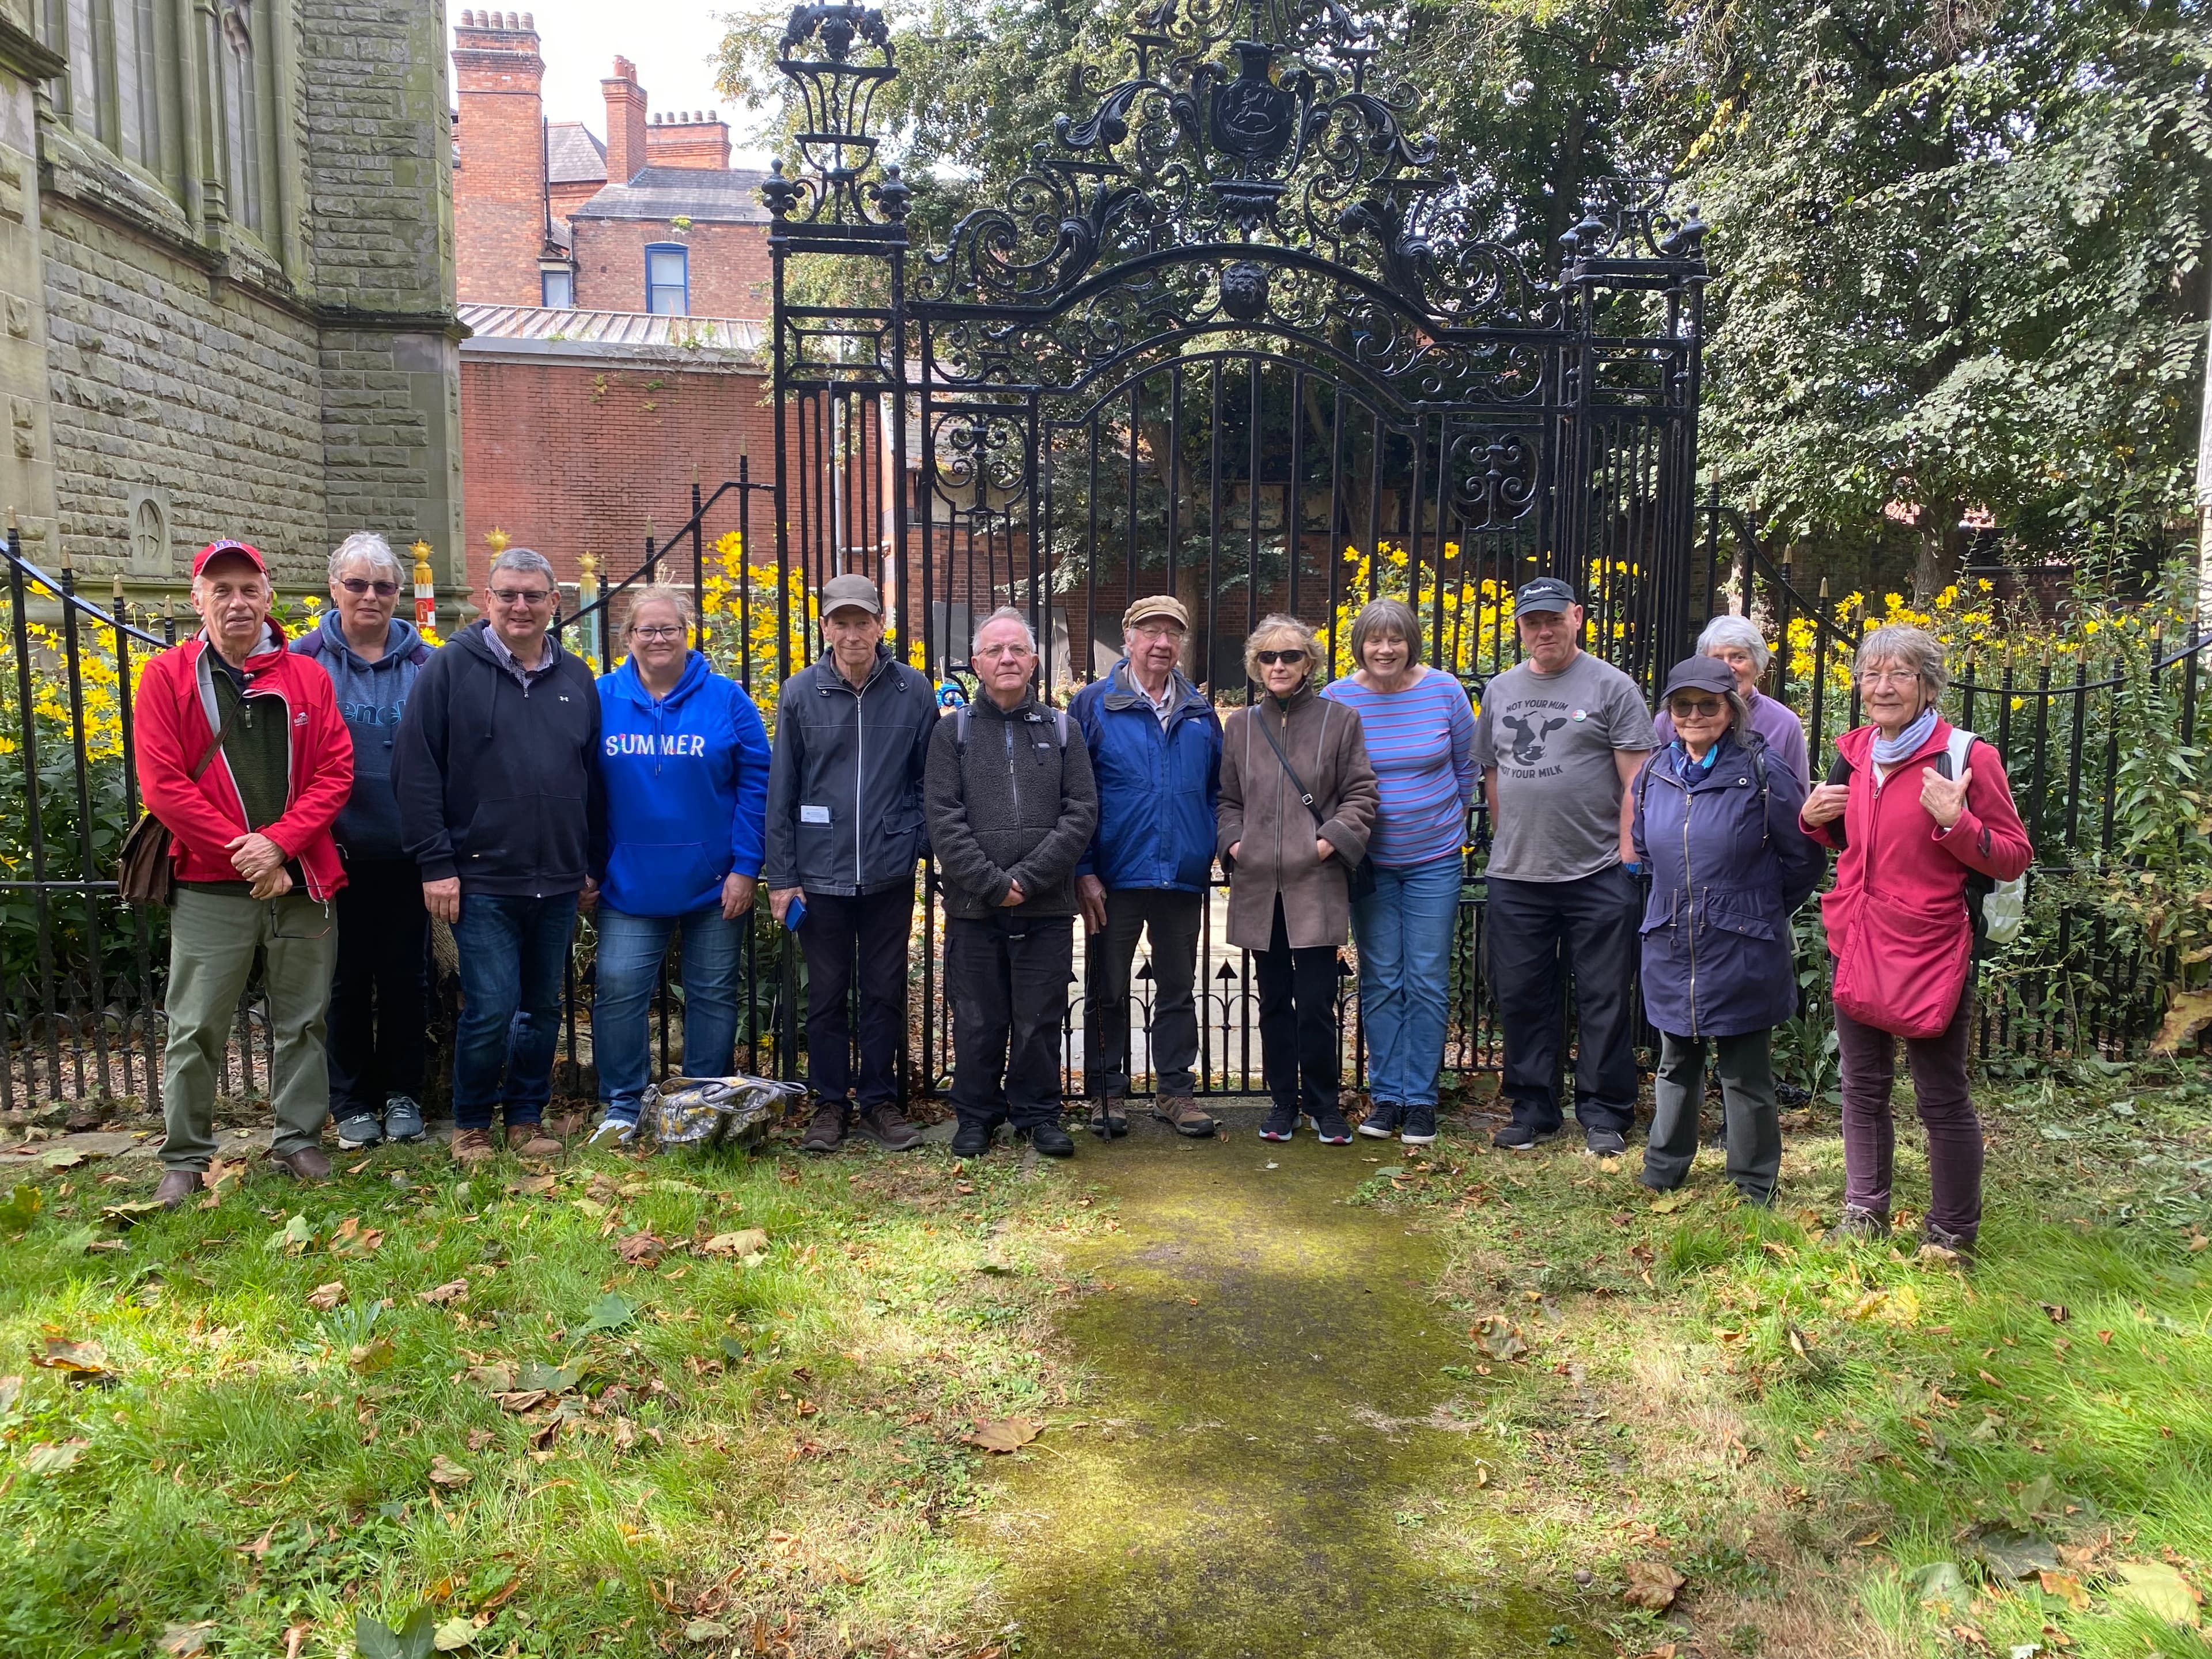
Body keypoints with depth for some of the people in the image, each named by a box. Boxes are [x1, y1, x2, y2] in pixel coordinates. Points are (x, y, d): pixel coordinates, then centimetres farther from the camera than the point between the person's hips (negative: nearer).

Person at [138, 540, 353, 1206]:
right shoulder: (167, 677, 0)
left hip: (301, 880, 2)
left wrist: (279, 842, -14)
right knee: (196, 1028, 4)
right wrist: (242, 854, -12)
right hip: (211, 888, -2)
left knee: (302, 1021, 11)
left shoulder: (307, 677, 5)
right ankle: (185, 1157, 18)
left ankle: (298, 1140, 24)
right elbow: (162, 785, -7)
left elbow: (335, 773, 0)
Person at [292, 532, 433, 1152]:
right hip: (339, 851, -1)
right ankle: (352, 1101, 23)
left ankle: (402, 1094, 24)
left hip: (408, 851, 1)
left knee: (405, 976, 10)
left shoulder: (423, 663, 4)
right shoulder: (306, 659, 0)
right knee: (349, 978, 9)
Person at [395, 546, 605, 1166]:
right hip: (482, 879, -4)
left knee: (543, 1006, 12)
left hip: (558, 882, 4)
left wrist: (593, 865, 14)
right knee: (491, 1008, -5)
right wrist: (435, 863, -10)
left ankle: (527, 1115, 28)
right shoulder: (451, 668, -2)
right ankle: (471, 1124, 15)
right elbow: (416, 771, -6)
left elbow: (593, 780, 16)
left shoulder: (576, 678, 10)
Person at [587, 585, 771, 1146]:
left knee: (713, 994, 9)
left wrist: (745, 868, -9)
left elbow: (755, 786, -5)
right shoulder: (602, 699, 2)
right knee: (618, 988, -2)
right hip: (630, 883, 1)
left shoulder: (726, 699, -3)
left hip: (715, 884, -1)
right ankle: (622, 1109, 15)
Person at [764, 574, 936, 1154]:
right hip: (820, 873, 0)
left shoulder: (913, 690, -2)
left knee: (886, 992, 10)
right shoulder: (801, 693, -2)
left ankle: (879, 1101, 25)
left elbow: (929, 779, 4)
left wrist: (923, 844, -3)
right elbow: (781, 792, 0)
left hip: (890, 873, 0)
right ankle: (830, 1105, 23)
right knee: (826, 994, 10)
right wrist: (781, 877, -1)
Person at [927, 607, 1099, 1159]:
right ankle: (976, 1116, 22)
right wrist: (991, 882, -12)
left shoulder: (1062, 730, 8)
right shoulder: (954, 731, 5)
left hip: (1047, 907, 1)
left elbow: (1081, 812, -1)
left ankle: (1037, 1113, 22)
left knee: (1041, 1019, 7)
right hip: (973, 906, 0)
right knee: (978, 1020, 7)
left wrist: (1029, 877, -11)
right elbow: (943, 819, -3)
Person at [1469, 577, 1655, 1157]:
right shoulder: (1501, 690, 13)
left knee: (1604, 999, 3)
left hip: (1597, 876, -4)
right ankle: (1533, 1110, 22)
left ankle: (1603, 1113, 16)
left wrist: (1626, 858, -10)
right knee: (1521, 997, 10)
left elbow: (1635, 781, -4)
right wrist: (1505, 843, 11)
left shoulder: (1612, 687, -1)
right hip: (1515, 877, 4)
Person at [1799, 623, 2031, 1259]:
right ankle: (1865, 1215, 31)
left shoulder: (1966, 757, -11)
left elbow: (2014, 858, -10)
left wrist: (1955, 821, -26)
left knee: (1942, 1098, 4)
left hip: (1932, 950, -6)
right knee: (1862, 1087, 16)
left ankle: (1953, 1235, 21)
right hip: (1857, 943, 6)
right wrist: (1813, 818, 1)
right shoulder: (1853, 751, 7)